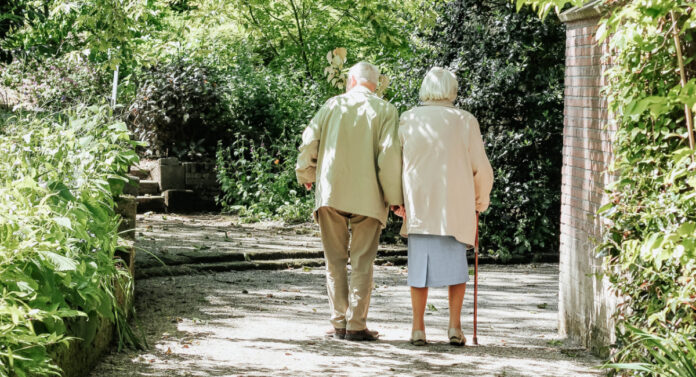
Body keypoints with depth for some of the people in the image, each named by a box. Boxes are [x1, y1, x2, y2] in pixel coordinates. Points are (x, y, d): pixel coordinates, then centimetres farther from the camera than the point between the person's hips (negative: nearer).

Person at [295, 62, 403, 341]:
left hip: (330, 193, 2)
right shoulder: (385, 110, 1)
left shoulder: (333, 105, 7)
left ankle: (339, 323, 7)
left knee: (335, 260, 9)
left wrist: (306, 175, 21)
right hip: (367, 197, -1)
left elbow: (309, 141, 4)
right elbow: (389, 153, -9)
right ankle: (356, 325, 0)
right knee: (362, 263, 3)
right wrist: (394, 197, -4)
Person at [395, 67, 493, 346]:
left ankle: (418, 328, 4)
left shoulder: (408, 120, 2)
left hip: (418, 205, 1)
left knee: (419, 263, 7)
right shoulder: (465, 121, -1)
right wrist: (481, 201, 18)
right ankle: (455, 326, 1)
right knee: (456, 262, 9)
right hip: (456, 206, -1)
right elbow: (481, 168, 2)